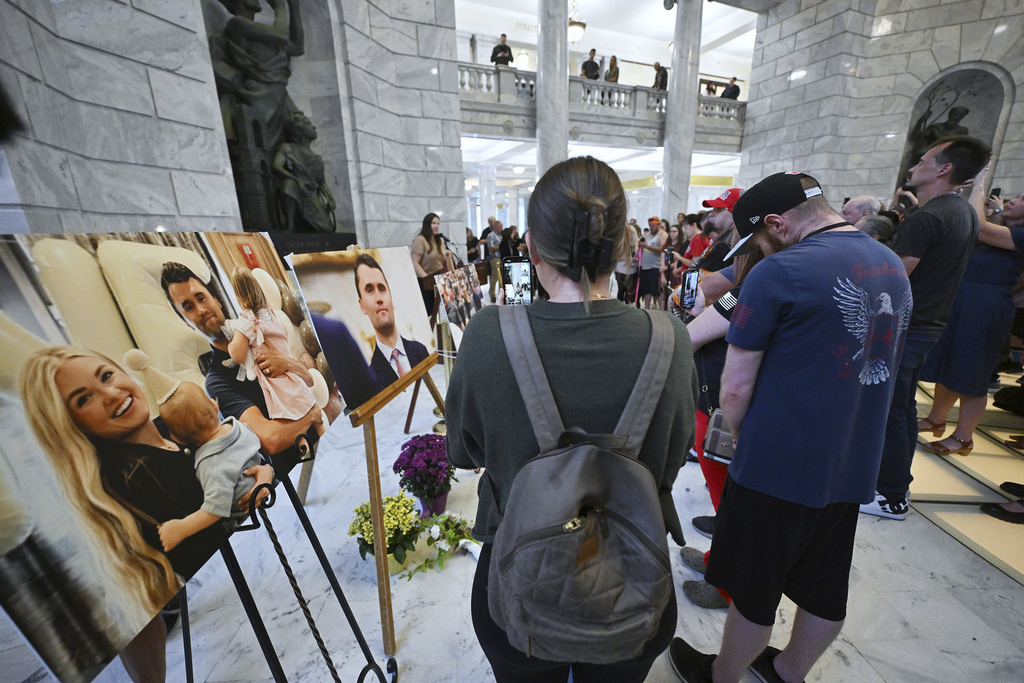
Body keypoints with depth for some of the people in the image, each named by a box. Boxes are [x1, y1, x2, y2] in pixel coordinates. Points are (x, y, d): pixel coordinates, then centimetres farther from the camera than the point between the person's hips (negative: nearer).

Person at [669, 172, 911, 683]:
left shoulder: (777, 273, -19)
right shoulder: (893, 266, 7)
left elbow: (735, 387, -20)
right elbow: (872, 363, 15)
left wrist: (739, 436, 0)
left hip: (777, 469, -7)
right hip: (852, 467, 8)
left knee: (754, 594, 13)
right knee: (825, 591, 24)